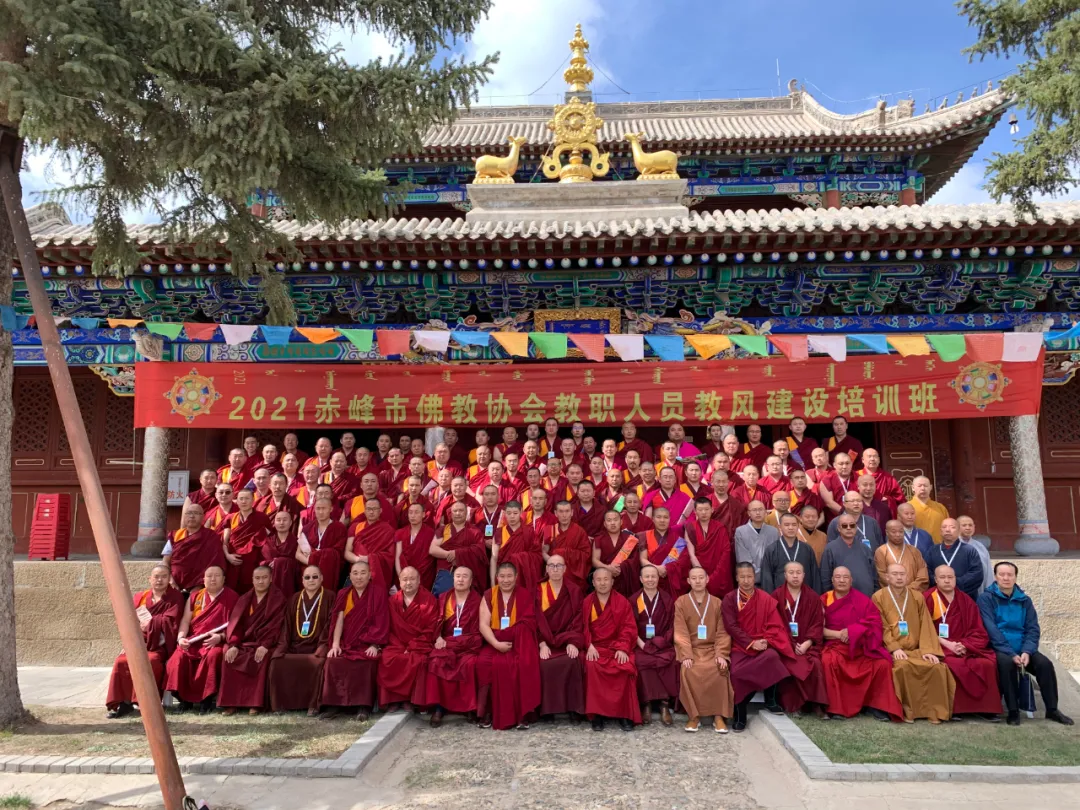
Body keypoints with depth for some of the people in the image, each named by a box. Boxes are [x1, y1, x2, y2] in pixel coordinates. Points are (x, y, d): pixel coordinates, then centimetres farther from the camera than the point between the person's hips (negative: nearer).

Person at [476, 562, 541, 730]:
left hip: (519, 644, -1)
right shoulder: (489, 595, 8)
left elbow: (527, 625, -7)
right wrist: (496, 643, -19)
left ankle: (523, 713, -20)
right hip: (494, 643, 1)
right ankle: (487, 712, -15)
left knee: (524, 665, -31)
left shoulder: (526, 595, 5)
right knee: (484, 663, -29)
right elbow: (483, 625, -3)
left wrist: (504, 635, -17)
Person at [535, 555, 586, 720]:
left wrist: (573, 642, -15)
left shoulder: (574, 591, 7)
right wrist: (542, 644, -16)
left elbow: (578, 618, 0)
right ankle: (547, 707, -13)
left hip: (568, 641, 0)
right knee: (544, 664, -29)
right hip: (546, 641, 0)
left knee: (573, 662, -29)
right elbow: (537, 619, -2)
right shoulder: (538, 590, 6)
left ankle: (573, 706, -14)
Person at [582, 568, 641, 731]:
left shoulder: (622, 602, 5)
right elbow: (583, 627, 4)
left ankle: (624, 714, -16)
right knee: (591, 667, -31)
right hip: (596, 647, 0)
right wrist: (589, 646, -13)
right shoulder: (586, 602, 7)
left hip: (617, 647, 0)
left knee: (626, 668, -30)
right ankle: (597, 713, -20)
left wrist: (623, 648, -14)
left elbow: (629, 627, 0)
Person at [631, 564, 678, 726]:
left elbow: (672, 626, 4)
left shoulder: (668, 599, 8)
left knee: (668, 660, -31)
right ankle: (647, 704, -21)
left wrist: (657, 643, -11)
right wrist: (642, 644, -12)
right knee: (640, 661, -32)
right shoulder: (633, 600, 8)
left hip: (662, 644, 0)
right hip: (640, 644, 0)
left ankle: (665, 704, -23)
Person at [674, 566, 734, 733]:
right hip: (691, 649, -1)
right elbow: (680, 633, -4)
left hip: (712, 649, 1)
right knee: (688, 671, -31)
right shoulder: (681, 602, 4)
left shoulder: (717, 603, 10)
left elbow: (722, 632, 4)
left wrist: (721, 654, -12)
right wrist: (686, 655, -17)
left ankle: (718, 715, -19)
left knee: (720, 669, -30)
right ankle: (694, 715, -17)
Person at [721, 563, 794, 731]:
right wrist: (751, 643, -17)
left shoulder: (766, 599, 4)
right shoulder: (729, 600, 0)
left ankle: (770, 699, -10)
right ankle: (740, 714, -8)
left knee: (773, 656, -32)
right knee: (737, 672, -28)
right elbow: (731, 627, -6)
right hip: (740, 645, -1)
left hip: (763, 645, 1)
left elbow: (774, 625, 2)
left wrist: (765, 641, -16)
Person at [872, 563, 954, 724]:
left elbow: (926, 625, 6)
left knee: (937, 667, -24)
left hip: (916, 649, 3)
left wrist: (928, 649, -8)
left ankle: (934, 710, -11)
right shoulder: (878, 597, 2)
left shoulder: (917, 597, 13)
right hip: (892, 650, -3)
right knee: (903, 666, -34)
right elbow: (881, 627, -4)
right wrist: (895, 648, -17)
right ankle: (907, 710, -19)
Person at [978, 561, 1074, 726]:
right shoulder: (986, 598, -4)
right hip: (999, 649, -4)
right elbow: (991, 629, -13)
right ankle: (1013, 711, -22)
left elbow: (1033, 629, 4)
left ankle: (1052, 709, -4)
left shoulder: (1024, 600, 11)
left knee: (1045, 663, -22)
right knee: (1007, 662, -34)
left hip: (1022, 649, 4)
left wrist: (1027, 652, -14)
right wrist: (1011, 653, -21)